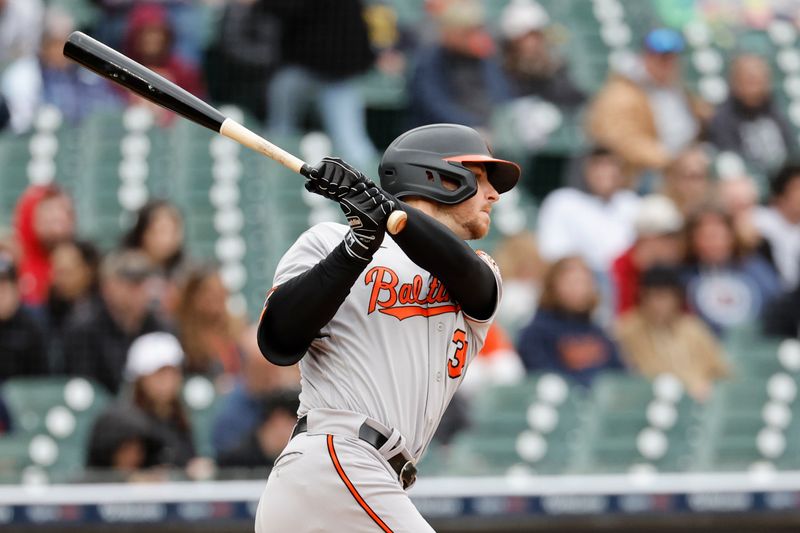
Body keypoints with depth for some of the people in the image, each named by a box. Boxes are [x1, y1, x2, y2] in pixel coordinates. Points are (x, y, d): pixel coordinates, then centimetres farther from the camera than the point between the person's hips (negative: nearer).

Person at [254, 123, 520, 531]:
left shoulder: (480, 281, 23)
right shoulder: (328, 242, 9)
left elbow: (462, 268, -3)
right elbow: (278, 343, -5)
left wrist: (384, 206, -20)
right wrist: (356, 248, -14)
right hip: (333, 465, -7)